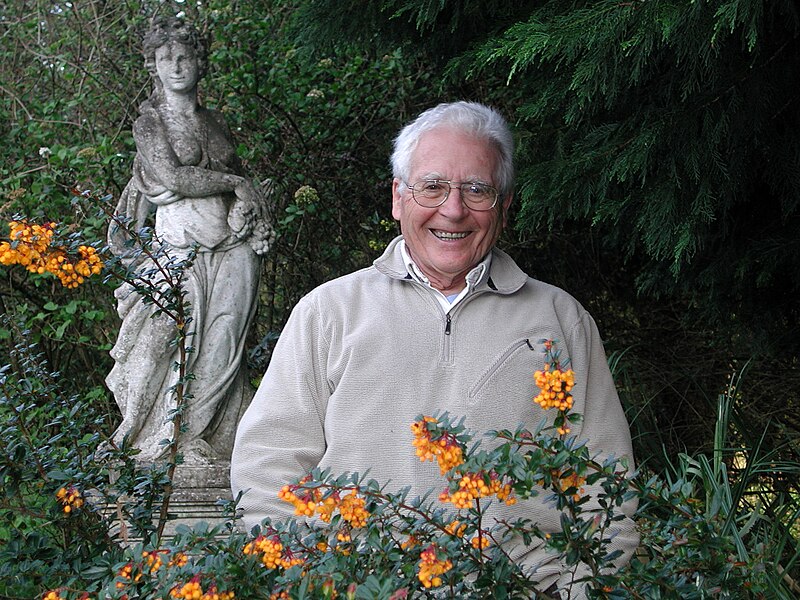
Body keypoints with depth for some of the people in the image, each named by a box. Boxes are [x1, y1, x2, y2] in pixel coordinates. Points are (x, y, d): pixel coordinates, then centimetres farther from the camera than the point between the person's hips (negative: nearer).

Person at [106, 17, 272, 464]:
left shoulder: (217, 123, 17)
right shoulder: (150, 122, 3)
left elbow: (242, 186, 21)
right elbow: (173, 178, -10)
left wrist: (248, 203, -1)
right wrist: (233, 182, -4)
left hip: (234, 251, 4)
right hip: (181, 251, -4)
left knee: (223, 348, -1)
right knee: (183, 349, -7)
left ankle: (221, 444, 5)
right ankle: (165, 445, 4)